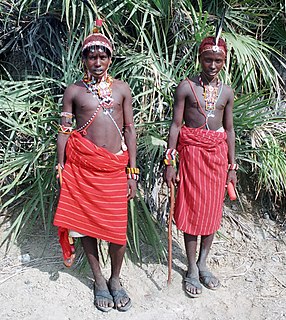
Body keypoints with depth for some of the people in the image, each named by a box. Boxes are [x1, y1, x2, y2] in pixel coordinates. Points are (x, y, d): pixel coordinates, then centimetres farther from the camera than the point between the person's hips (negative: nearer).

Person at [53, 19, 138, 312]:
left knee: (117, 227, 2)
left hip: (114, 167, 1)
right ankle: (98, 279, 28)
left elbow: (130, 130, 8)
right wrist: (61, 171, 0)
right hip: (81, 166, 0)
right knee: (86, 222, 8)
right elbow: (64, 132, 5)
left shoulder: (122, 88, 8)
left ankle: (115, 279, 26)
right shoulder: (73, 91, 5)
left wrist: (132, 172, 3)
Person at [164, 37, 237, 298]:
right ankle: (192, 269, 15)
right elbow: (176, 124, -5)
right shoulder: (186, 87, -3)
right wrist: (170, 162, -9)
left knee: (213, 208, 8)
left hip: (218, 153, 4)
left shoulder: (226, 92, 7)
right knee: (192, 208, 1)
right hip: (192, 151, -3)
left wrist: (232, 166, 9)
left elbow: (229, 130, 11)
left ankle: (203, 263, 25)